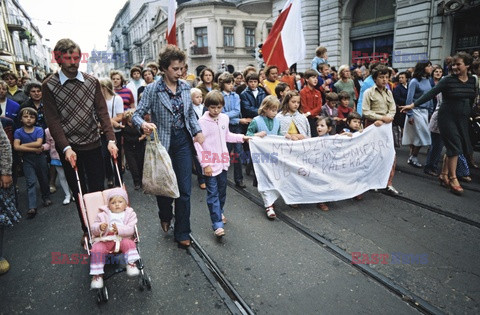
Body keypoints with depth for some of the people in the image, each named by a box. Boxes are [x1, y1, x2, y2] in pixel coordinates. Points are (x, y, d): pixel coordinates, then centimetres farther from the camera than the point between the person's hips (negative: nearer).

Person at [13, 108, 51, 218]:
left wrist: (24, 145, -13)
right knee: (31, 182, -8)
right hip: (27, 160, -1)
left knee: (43, 179, 13)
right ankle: (32, 207, -11)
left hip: (40, 158, 1)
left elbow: (38, 143, -17)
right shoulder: (18, 132, -2)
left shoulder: (39, 130, -2)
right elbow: (16, 147, -15)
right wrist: (35, 149, -18)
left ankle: (46, 198, 35)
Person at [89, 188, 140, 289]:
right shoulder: (103, 214, 13)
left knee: (129, 243, -31)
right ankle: (97, 274, -15)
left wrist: (119, 229, -22)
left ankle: (131, 265, -24)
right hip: (105, 240, 1)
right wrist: (99, 227, -15)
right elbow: (93, 228, 9)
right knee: (97, 249, -26)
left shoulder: (130, 214, 8)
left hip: (123, 239, -1)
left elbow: (131, 229, -4)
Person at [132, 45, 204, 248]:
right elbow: (137, 115, -9)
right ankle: (165, 217, 45)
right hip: (163, 142, -2)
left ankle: (182, 233, 15)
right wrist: (144, 125, -31)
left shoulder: (185, 87, 4)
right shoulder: (152, 90, -8)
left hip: (183, 141, 3)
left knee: (185, 189, 1)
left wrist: (198, 131, -1)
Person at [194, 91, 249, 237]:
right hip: (210, 163, -6)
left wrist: (241, 137, 11)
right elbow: (198, 144, -13)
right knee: (213, 194, -4)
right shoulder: (202, 122, -13)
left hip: (223, 161, 6)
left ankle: (219, 212, 40)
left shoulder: (225, 118, 5)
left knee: (222, 191, 18)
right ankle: (217, 225, -2)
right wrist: (205, 164, -15)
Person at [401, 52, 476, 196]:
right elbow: (431, 93, -15)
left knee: (452, 148, 7)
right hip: (447, 117, -5)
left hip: (462, 119, 5)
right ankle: (453, 179, 2)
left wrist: (469, 114, 18)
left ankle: (445, 175, 21)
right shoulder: (448, 80, -9)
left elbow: (471, 99, 16)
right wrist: (413, 104, -23)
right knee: (454, 147, -7)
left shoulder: (472, 80, 6)